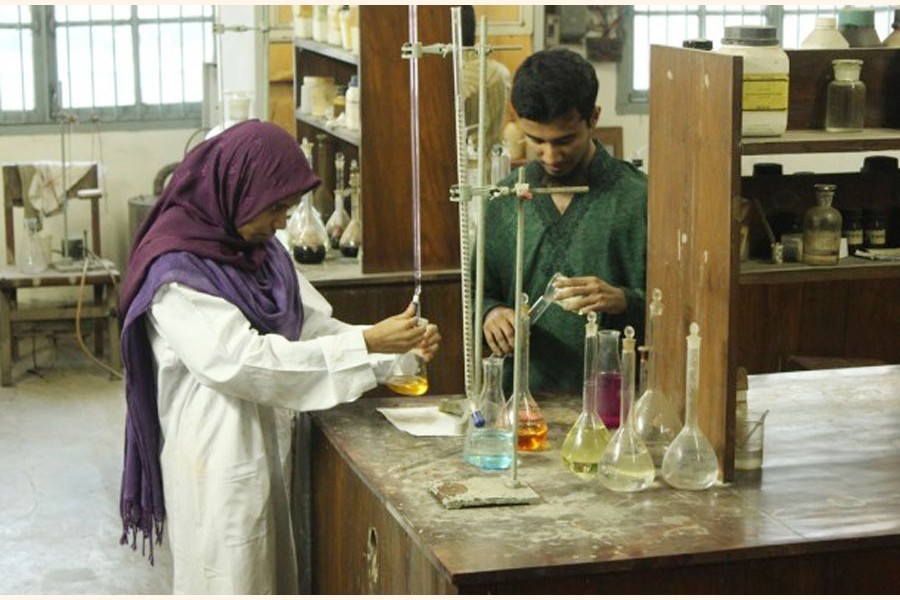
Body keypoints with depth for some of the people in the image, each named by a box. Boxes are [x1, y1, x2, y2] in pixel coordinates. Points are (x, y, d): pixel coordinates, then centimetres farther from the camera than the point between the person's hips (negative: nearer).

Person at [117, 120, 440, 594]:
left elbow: (313, 326, 8)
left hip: (267, 445, 8)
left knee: (272, 576, 14)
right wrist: (366, 344, -26)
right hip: (217, 460, -8)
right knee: (228, 580, 1)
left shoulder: (260, 251, 8)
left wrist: (398, 347, -9)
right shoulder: (176, 270, -18)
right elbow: (243, 362, -25)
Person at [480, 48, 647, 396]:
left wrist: (622, 301, -18)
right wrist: (490, 313, -1)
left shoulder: (640, 199, -2)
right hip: (522, 393, 3)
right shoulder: (504, 201, 11)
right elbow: (480, 292, 19)